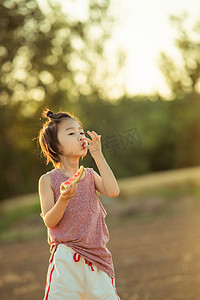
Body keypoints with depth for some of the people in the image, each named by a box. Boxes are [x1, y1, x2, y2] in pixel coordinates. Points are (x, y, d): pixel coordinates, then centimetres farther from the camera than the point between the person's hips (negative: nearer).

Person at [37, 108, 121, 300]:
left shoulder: (90, 175, 10)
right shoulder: (48, 180, -1)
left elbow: (113, 191, -8)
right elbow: (49, 222, -7)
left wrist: (98, 155, -8)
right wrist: (64, 199, -25)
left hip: (97, 256, 4)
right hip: (66, 258, -4)